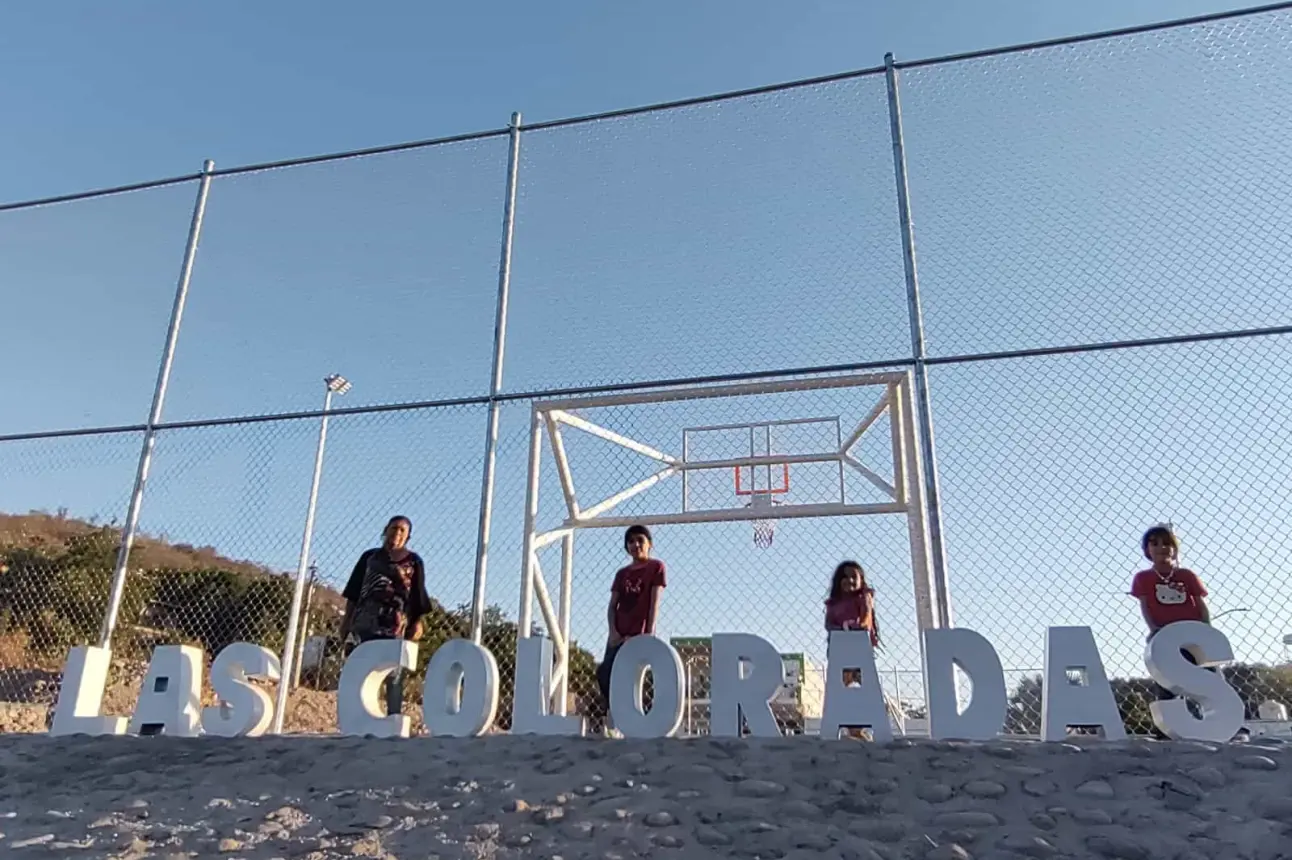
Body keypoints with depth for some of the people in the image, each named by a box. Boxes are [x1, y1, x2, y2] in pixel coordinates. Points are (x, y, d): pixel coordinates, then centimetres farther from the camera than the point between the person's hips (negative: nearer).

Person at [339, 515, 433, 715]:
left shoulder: (414, 561, 10)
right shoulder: (370, 556, 16)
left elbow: (419, 596, 5)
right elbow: (354, 592, 15)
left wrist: (418, 622, -5)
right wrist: (346, 619, 8)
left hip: (396, 626, -2)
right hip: (364, 623, 2)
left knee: (393, 676, -3)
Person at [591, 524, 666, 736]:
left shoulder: (656, 567, 3)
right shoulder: (622, 573, 18)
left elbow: (655, 601, -5)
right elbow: (612, 605, 10)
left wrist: (649, 632, -13)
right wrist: (613, 631, -7)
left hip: (640, 634, -5)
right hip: (619, 634, 5)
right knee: (606, 674, -8)